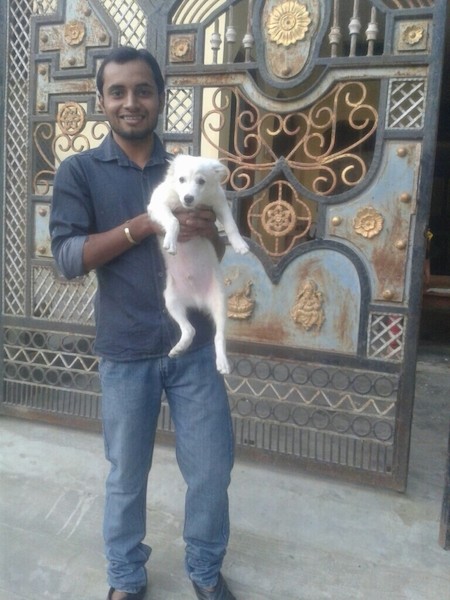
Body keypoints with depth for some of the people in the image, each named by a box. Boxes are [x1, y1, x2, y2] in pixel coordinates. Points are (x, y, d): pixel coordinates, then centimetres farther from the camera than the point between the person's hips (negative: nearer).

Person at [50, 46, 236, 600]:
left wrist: (207, 231, -12)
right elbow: (68, 258, -11)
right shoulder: (78, 172, -1)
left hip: (194, 347, 3)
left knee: (212, 469, 11)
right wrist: (145, 223, -20)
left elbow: (216, 254, 11)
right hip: (125, 353, -2)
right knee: (126, 476, 14)